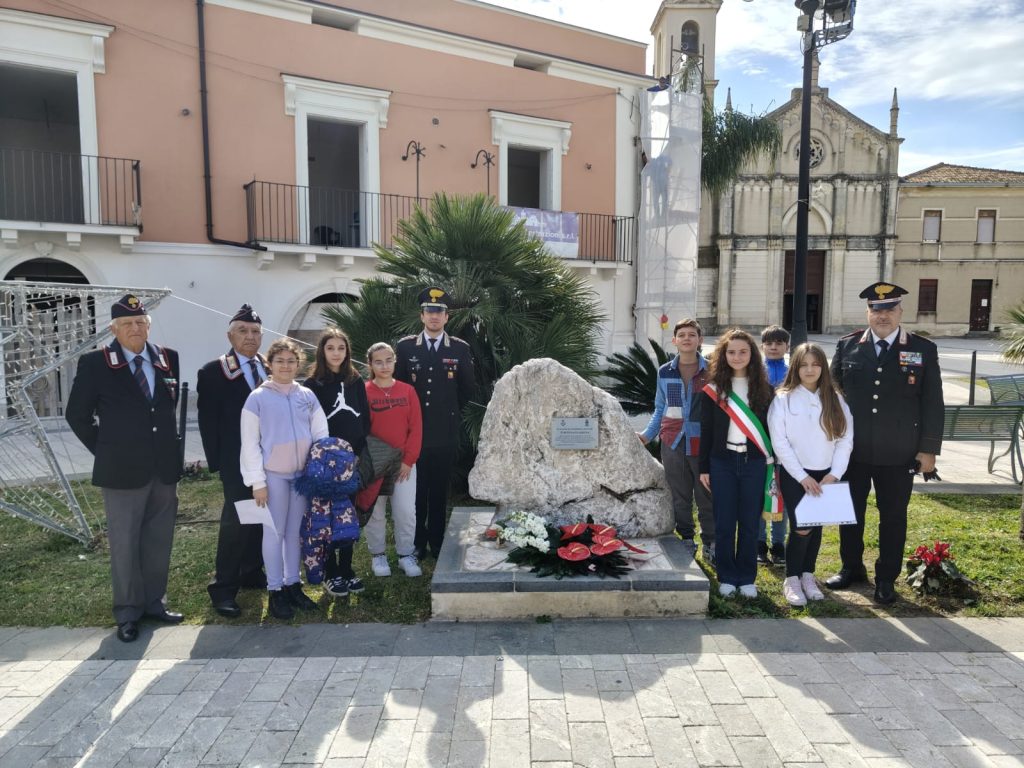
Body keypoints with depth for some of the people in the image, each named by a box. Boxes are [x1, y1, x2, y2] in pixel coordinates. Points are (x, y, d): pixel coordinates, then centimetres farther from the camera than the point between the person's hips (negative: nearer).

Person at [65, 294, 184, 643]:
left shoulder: (168, 359, 4)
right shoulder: (94, 363, -6)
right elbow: (77, 414, 1)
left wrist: (167, 446, 9)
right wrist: (105, 450, -1)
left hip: (164, 467, 4)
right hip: (123, 470, -3)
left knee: (159, 541, 13)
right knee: (125, 545, 7)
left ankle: (154, 602, 28)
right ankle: (128, 613, 19)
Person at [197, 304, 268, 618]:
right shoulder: (213, 372, -3)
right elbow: (208, 420, -5)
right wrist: (216, 461, -10)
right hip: (237, 460, -4)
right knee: (236, 520, -2)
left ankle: (252, 572, 28)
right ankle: (224, 587, 7)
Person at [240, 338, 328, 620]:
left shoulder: (307, 396, 2)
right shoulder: (258, 398, -5)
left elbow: (321, 433, 7)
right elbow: (250, 443, -5)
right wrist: (257, 481, -8)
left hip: (303, 473, 3)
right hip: (273, 474, -3)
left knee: (296, 530, 12)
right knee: (274, 532, 4)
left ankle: (293, 584, 25)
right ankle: (275, 590, 16)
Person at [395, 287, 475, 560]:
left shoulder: (461, 349, 2)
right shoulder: (405, 347, 3)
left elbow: (467, 390, 10)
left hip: (445, 433, 0)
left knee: (439, 492, 8)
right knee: (415, 490, 6)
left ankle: (437, 544, 18)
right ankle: (416, 544, 17)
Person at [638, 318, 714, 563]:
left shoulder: (711, 371, 0)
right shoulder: (664, 373, 7)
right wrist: (647, 435, 6)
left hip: (703, 443, -2)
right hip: (673, 442, 2)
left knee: (707, 496, 3)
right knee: (679, 497, 10)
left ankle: (710, 544, 17)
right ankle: (686, 541, 23)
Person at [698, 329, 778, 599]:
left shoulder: (764, 389, 4)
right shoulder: (714, 389, 2)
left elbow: (769, 427, 5)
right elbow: (706, 430, 3)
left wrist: (772, 463, 0)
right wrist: (704, 468, 1)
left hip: (754, 462, 1)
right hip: (723, 462, 0)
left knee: (750, 523, 6)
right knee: (724, 523, 4)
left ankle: (747, 578, 18)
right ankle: (727, 577, 17)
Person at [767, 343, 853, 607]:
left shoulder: (835, 400, 5)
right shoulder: (783, 399, -5)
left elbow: (845, 439, 3)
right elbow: (779, 442, -8)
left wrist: (834, 474, -8)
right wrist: (802, 477, -12)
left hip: (826, 476, 3)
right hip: (794, 475, -3)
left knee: (816, 526, 9)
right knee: (801, 527, -9)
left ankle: (808, 575, 24)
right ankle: (791, 579, 8)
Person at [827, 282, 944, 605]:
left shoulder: (924, 350, -1)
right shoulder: (847, 346, 1)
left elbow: (933, 404, 0)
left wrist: (929, 448, -3)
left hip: (898, 456, -1)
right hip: (851, 451, 1)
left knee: (893, 518, 9)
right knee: (850, 513, 13)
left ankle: (886, 579, 25)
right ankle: (851, 568, 32)